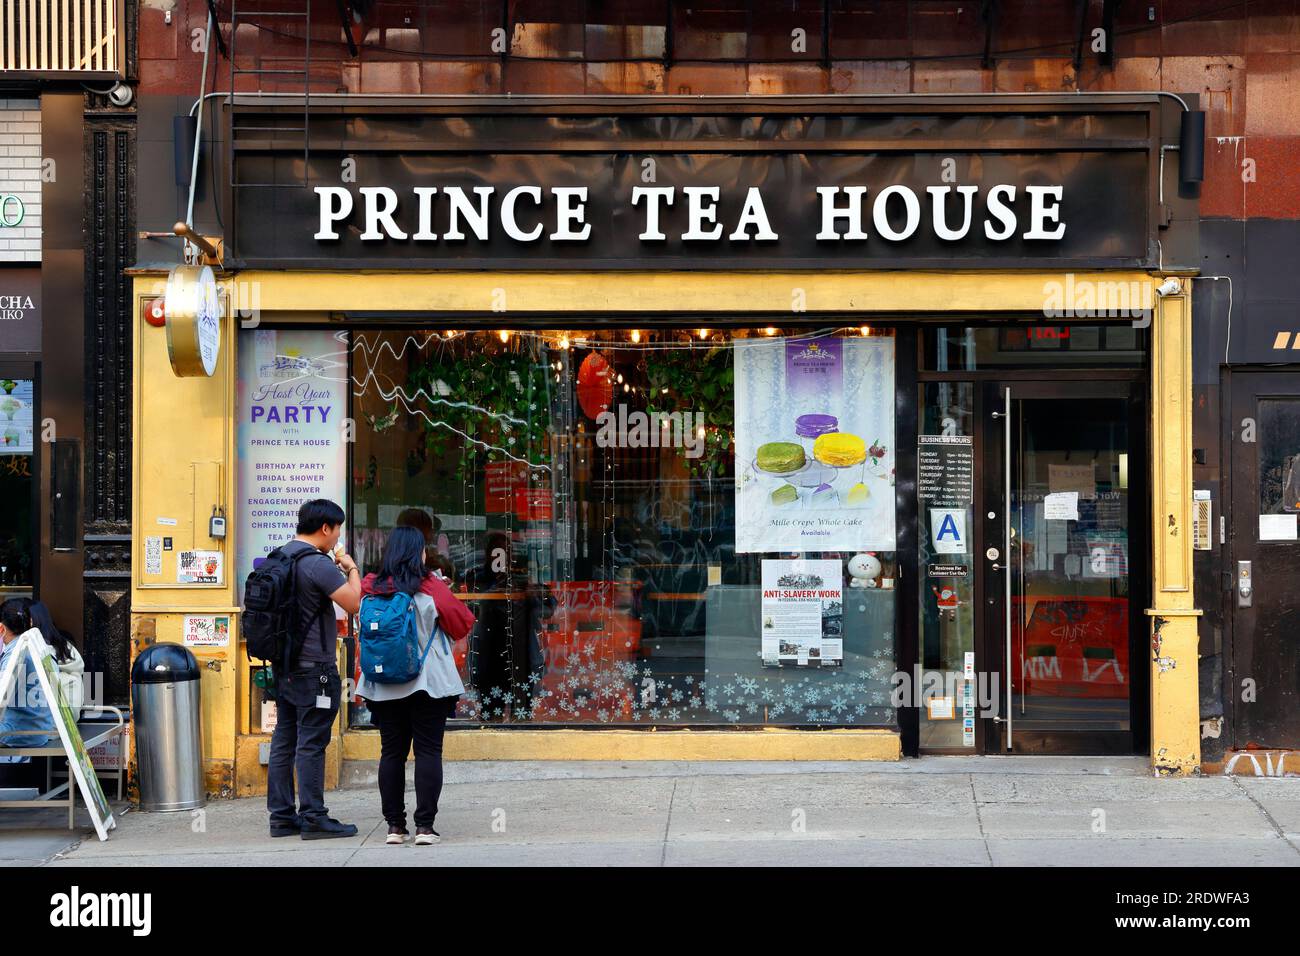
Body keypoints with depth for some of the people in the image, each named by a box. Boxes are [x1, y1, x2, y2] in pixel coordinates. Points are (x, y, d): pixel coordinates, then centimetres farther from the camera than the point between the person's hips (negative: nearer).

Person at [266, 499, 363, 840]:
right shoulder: (319, 564, -17)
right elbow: (355, 603, -17)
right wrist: (351, 568, -3)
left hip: (284, 667, 9)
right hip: (313, 668, -9)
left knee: (284, 740, 11)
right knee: (311, 743, -5)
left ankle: (282, 815, 16)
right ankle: (313, 818, -1)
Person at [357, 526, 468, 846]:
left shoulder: (372, 588, -1)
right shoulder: (431, 588, -9)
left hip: (384, 685, 3)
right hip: (428, 684, -3)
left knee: (392, 753, 9)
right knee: (428, 751, 0)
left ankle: (395, 826, 9)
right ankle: (425, 826, -5)